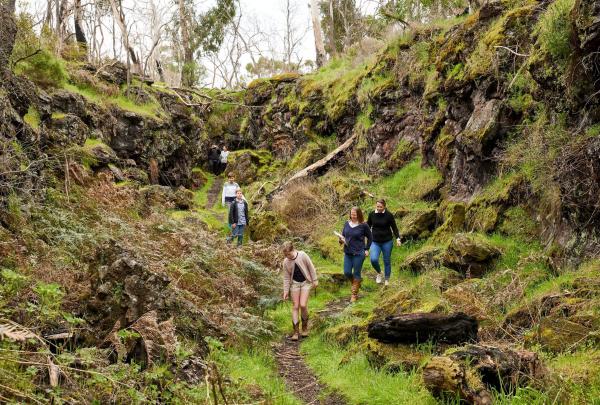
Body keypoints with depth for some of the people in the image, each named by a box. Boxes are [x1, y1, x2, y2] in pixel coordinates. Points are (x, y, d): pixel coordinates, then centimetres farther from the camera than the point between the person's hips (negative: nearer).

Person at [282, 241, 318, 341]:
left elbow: (311, 267, -5)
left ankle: (305, 328, 11)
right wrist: (286, 290, -1)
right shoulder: (286, 262, -6)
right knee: (295, 307, 0)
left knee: (303, 305, -12)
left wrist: (315, 280, -2)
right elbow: (286, 277, 1)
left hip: (305, 282, -2)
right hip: (294, 283, 2)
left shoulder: (302, 255, -14)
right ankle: (296, 331, 5)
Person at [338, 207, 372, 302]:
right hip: (348, 252, 5)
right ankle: (358, 281, 35)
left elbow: (370, 238, 3)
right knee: (347, 273, 4)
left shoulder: (363, 225, -8)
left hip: (359, 253, -5)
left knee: (356, 274, 2)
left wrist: (366, 249, -1)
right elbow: (343, 234, 15)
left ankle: (354, 294, 14)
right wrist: (341, 240, -7)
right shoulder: (347, 223, 4)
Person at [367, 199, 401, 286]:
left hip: (387, 241, -1)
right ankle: (379, 273, 14)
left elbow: (394, 227, -2)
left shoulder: (389, 215, -8)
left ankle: (387, 280, 25)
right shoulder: (371, 214, -2)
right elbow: (368, 226, 11)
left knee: (387, 261, 7)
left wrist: (397, 238, -12)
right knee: (373, 259, -17)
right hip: (375, 242, 1)